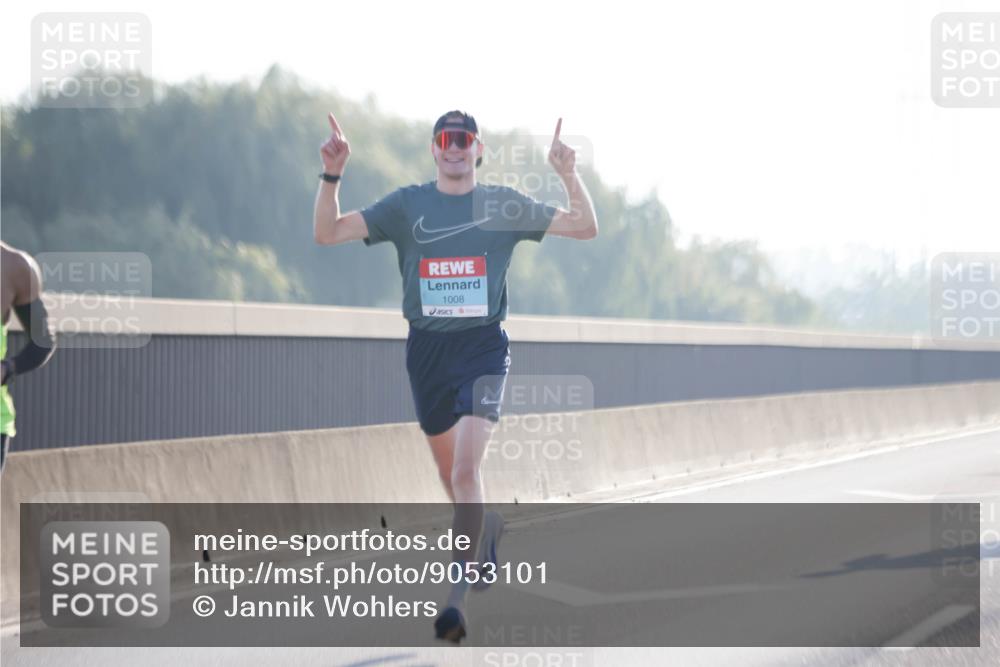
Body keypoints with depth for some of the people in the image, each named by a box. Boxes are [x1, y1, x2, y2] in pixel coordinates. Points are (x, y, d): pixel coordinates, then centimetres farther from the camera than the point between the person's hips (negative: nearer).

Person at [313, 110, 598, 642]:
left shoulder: (504, 205, 2)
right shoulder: (406, 205, 3)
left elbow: (585, 227, 3)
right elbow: (326, 233, -1)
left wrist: (569, 173, -12)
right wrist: (332, 175, -15)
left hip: (483, 347, -3)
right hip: (427, 349, 3)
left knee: (466, 468, -19)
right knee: (450, 473, 16)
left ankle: (458, 595, -17)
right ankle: (487, 527, 48)